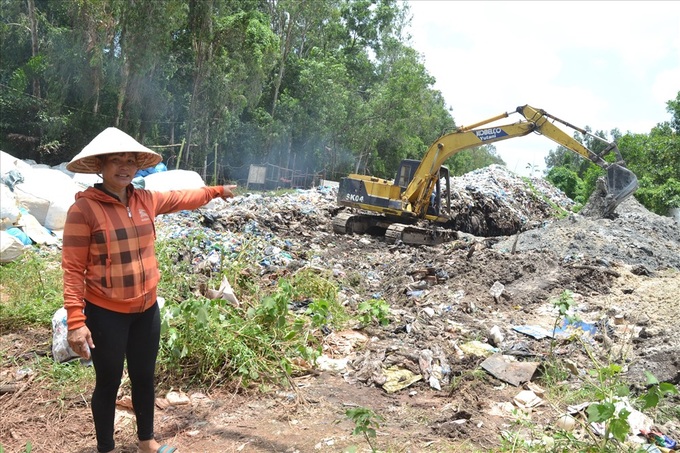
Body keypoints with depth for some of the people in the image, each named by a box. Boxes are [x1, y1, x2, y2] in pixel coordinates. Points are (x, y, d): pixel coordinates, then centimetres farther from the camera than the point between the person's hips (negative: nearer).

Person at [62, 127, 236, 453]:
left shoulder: (145, 200, 1)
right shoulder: (83, 208, -15)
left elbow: (183, 198, 20)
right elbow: (73, 268, -15)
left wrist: (217, 191, 31)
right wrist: (76, 321, -20)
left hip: (147, 309, 6)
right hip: (106, 314, -5)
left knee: (144, 378, 20)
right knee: (108, 383, 12)